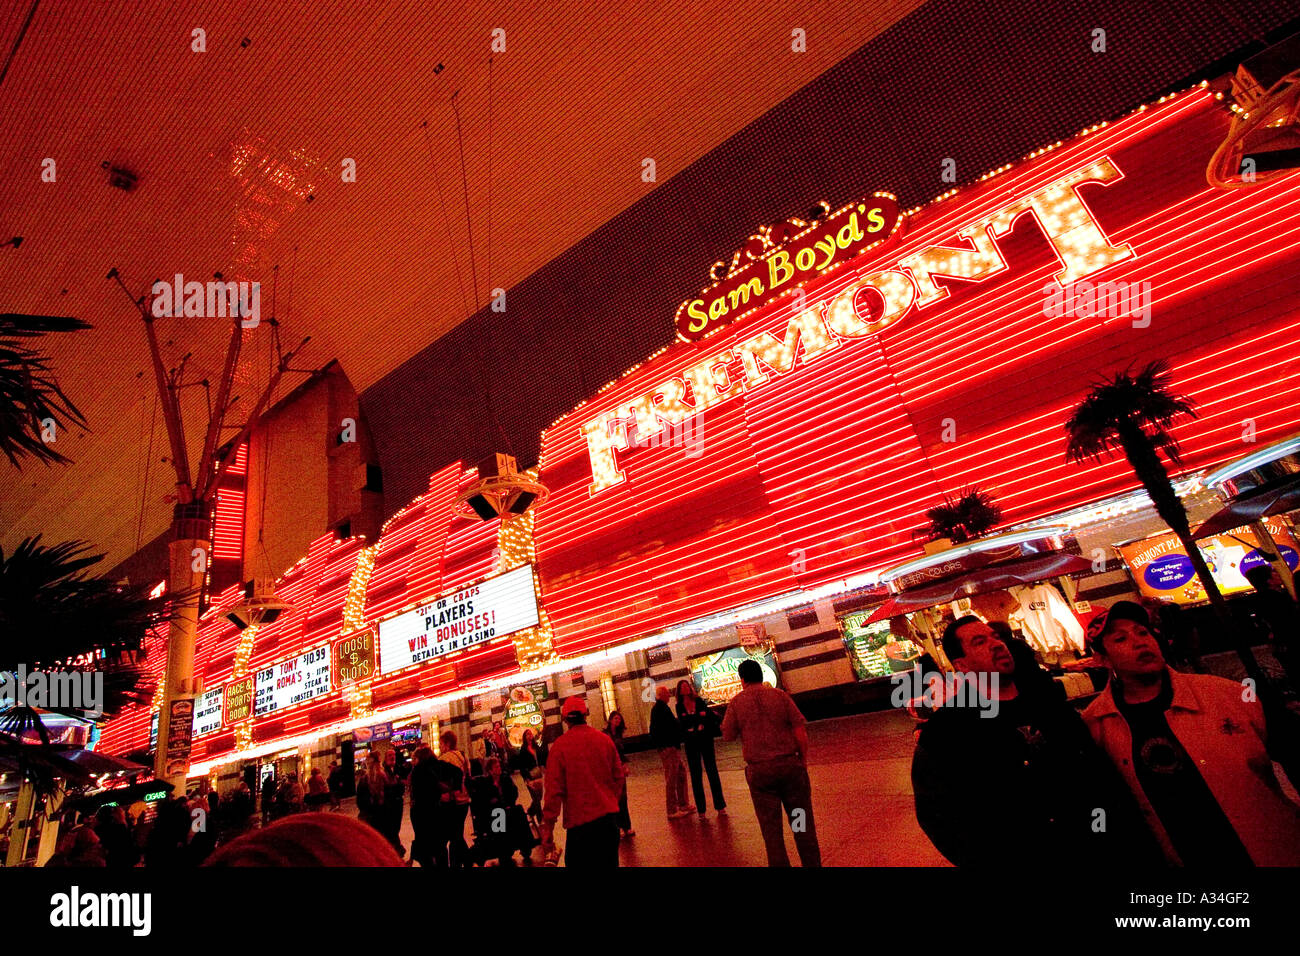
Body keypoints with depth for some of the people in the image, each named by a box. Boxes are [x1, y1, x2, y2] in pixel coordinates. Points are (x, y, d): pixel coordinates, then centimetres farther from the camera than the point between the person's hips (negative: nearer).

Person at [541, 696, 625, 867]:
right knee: (609, 862, 18)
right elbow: (618, 777, 7)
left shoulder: (559, 746, -12)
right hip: (609, 816, 4)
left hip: (580, 822, -4)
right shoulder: (605, 739, -1)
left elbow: (554, 790, -12)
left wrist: (547, 829, -5)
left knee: (576, 863, 10)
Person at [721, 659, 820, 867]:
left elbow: (727, 736, 4)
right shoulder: (780, 695, 0)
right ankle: (812, 862, 20)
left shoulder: (736, 702, -1)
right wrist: (803, 759, 7)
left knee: (771, 828, 11)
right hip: (790, 763, 1)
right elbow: (800, 730, -3)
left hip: (759, 770, -1)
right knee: (803, 824, 13)